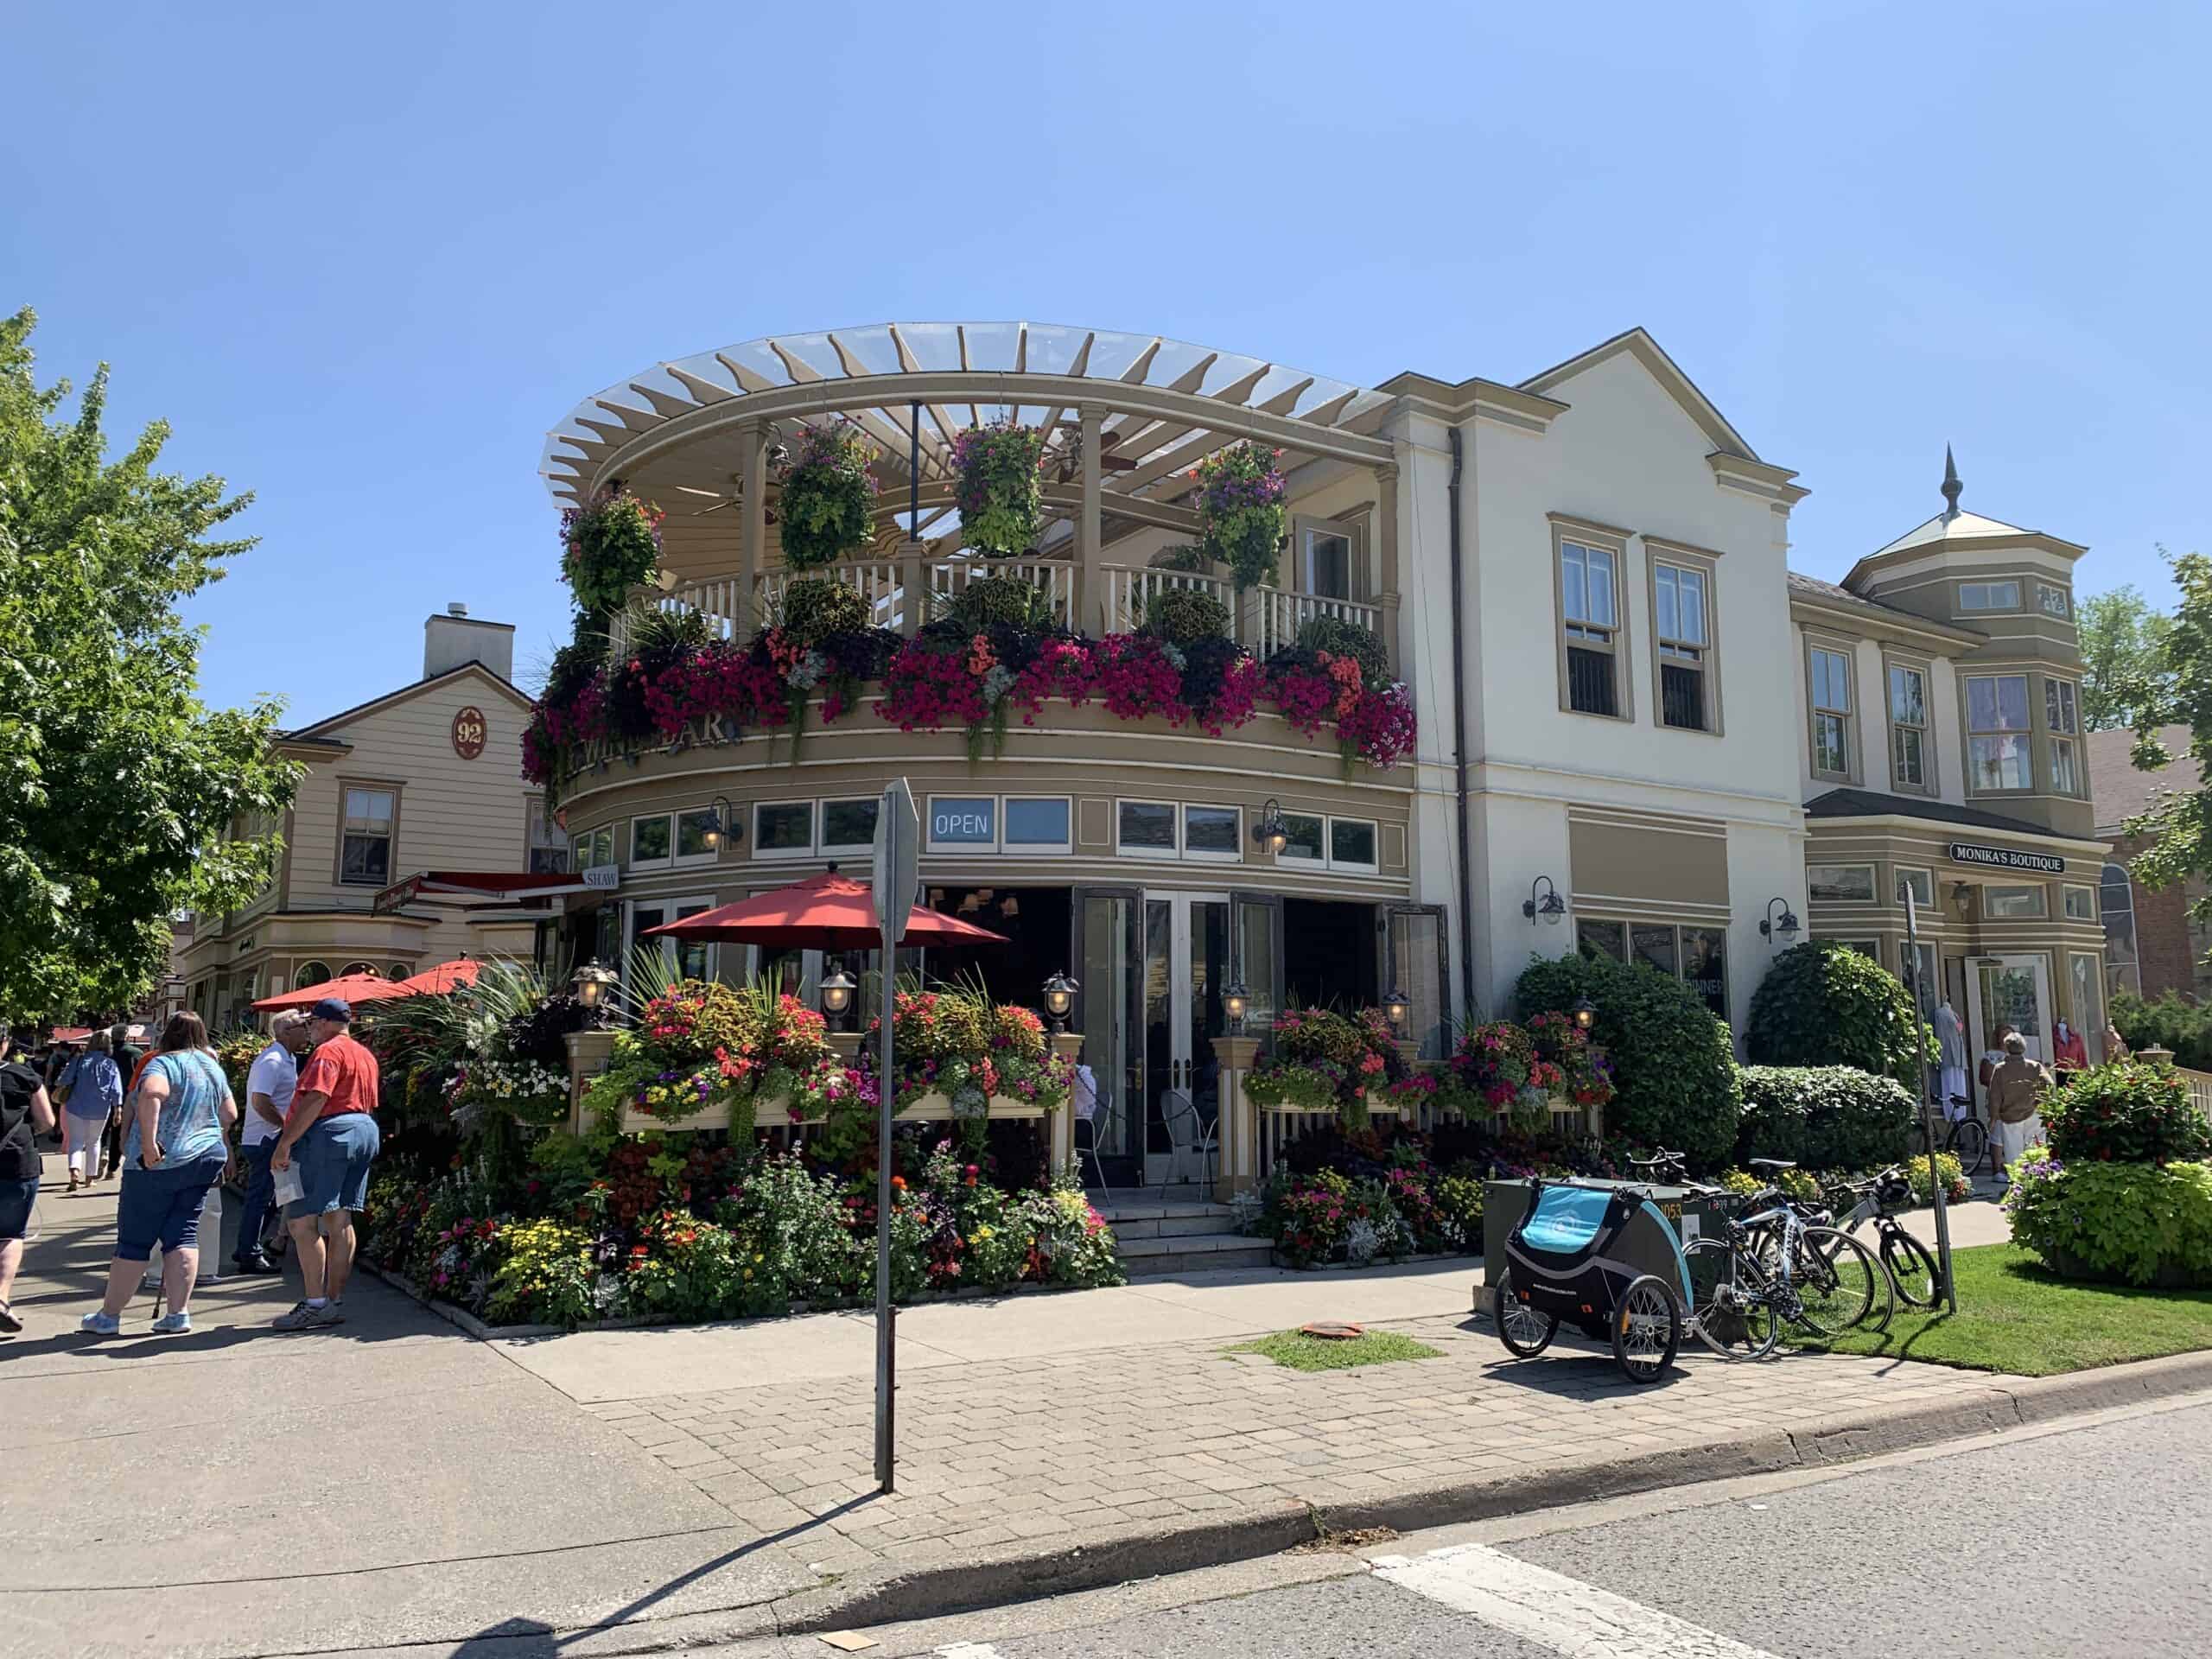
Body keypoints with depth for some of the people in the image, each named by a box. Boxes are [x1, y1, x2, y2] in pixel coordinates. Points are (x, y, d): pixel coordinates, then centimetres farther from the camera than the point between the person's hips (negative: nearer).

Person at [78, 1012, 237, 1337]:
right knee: (183, 1235, 7)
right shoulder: (214, 1068, 12)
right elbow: (230, 1114, 17)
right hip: (205, 1159, 6)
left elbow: (152, 1094, -29)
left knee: (134, 1240, 3)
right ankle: (178, 1313, 1)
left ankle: (109, 1316, 12)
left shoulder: (164, 1063, -9)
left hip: (159, 1163, -6)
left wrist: (148, 1142, -31)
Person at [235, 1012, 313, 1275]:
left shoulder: (288, 1059, 14)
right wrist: (288, 1126, -18)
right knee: (260, 1197, -4)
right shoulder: (273, 1061, -18)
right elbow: (260, 1102, -26)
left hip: (269, 1139, 10)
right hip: (264, 1140, -10)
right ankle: (250, 1256, 3)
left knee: (260, 1196, 17)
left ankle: (247, 1250, 27)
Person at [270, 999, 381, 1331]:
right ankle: (335, 1302, 11)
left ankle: (316, 1304, -10)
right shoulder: (365, 1054, 20)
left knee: (301, 1220, -7)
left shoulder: (329, 1052, -10)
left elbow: (315, 1100, -20)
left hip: (329, 1133, -10)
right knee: (340, 1221, 10)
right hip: (365, 1132, 10)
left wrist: (285, 1142, -19)